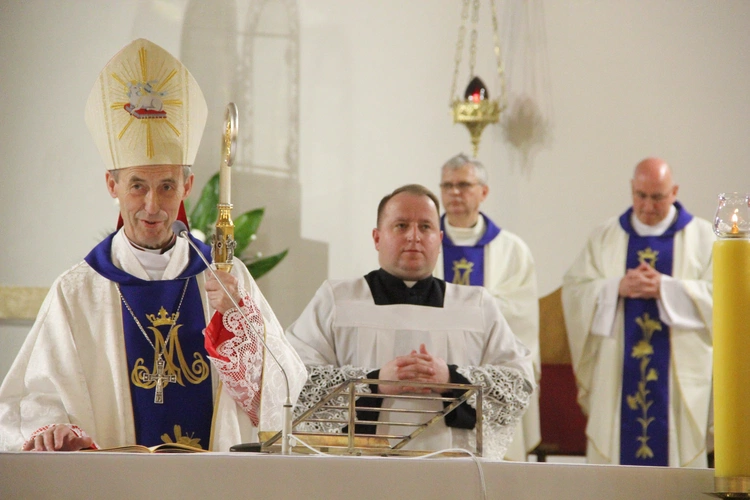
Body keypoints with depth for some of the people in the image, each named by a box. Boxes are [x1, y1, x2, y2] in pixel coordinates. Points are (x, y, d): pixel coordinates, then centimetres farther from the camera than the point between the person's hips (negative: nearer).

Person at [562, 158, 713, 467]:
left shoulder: (700, 236, 6)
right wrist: (618, 287, -12)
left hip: (678, 377, -1)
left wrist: (664, 288, -14)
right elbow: (573, 290, 4)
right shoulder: (605, 236, 12)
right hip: (616, 376, 2)